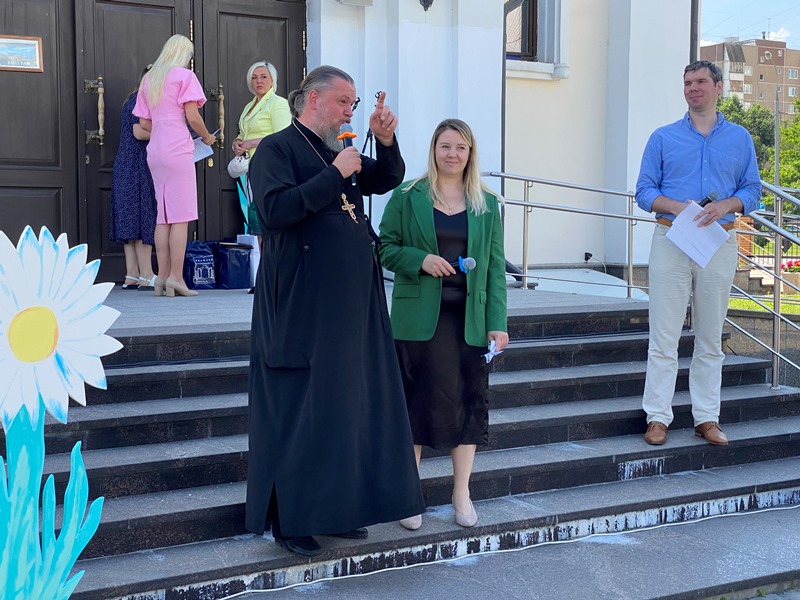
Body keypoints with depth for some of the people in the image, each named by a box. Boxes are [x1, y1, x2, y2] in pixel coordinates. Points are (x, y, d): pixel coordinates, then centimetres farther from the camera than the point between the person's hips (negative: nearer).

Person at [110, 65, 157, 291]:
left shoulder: (133, 100, 22)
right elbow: (139, 132, -18)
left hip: (127, 168, 10)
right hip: (139, 168, -10)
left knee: (132, 221, 6)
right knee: (143, 220, -10)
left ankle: (132, 276, 6)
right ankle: (147, 277, -11)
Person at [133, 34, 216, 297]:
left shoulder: (148, 79, 17)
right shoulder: (184, 76, -2)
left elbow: (144, 122, 15)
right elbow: (192, 117, -9)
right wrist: (207, 137, 7)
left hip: (155, 151, 7)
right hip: (178, 150, -6)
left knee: (163, 216, 8)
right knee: (181, 215, -6)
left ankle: (163, 276, 6)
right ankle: (176, 277, -9)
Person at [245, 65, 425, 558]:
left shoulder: (338, 153, 16)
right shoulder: (277, 149, -7)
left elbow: (386, 181, 18)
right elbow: (276, 209, -21)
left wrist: (386, 141, 0)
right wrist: (334, 175, -19)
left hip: (352, 305, 8)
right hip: (302, 310, -8)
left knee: (351, 405, 11)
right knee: (299, 412, -1)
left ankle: (338, 507, 23)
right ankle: (290, 521, 12)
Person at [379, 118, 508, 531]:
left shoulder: (487, 204, 9)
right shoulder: (407, 198, 3)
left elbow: (495, 266, 6)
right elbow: (385, 247, 3)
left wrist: (497, 322, 0)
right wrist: (420, 260, -15)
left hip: (469, 318, 2)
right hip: (419, 317, -2)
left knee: (469, 402, 5)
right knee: (416, 401, 2)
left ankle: (461, 494, 19)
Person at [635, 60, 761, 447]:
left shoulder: (739, 139, 11)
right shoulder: (663, 138, 7)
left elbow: (752, 190, 9)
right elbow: (645, 191, 4)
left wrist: (723, 206, -11)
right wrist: (677, 207, -14)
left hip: (718, 243, 2)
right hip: (671, 240, -1)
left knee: (711, 338, 7)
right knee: (664, 336, -4)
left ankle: (706, 417, 14)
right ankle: (658, 417, 2)